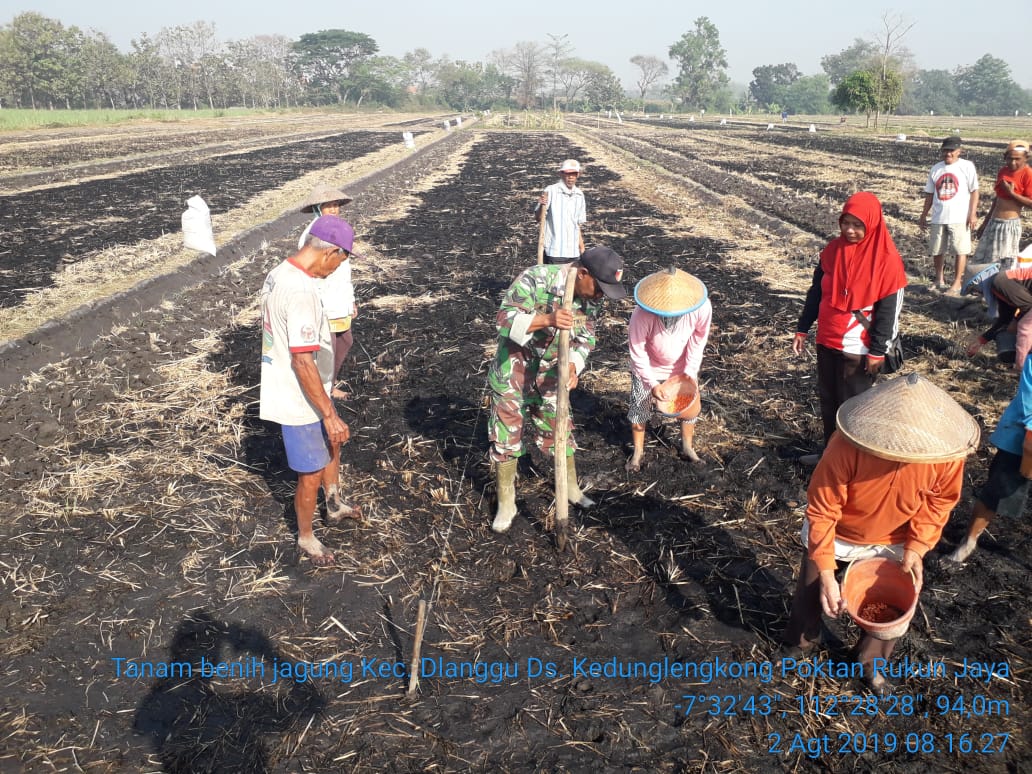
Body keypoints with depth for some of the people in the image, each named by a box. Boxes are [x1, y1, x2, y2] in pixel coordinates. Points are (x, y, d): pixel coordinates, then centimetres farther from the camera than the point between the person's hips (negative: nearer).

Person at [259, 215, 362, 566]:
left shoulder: (279, 274, 0)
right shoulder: (301, 292, -31)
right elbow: (303, 362, -31)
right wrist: (330, 414, -24)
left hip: (288, 391, 10)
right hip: (300, 402, -10)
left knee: (332, 444, 29)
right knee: (312, 475, 9)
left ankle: (335, 505, 51)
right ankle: (306, 537, 32)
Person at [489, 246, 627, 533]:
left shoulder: (591, 297, -10)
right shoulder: (535, 279, -28)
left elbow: (586, 337, -2)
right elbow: (506, 319, -30)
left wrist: (573, 366, -22)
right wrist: (547, 319, -45)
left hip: (550, 371, 4)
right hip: (513, 367, -4)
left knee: (558, 429, 13)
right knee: (506, 434, 3)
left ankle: (571, 488, 37)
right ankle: (506, 503, 20)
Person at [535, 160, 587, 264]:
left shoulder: (579, 195, 10)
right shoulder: (551, 191, -7)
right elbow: (539, 218, -10)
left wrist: (582, 249, 16)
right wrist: (542, 205, -29)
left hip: (574, 252, 5)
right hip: (554, 252, -5)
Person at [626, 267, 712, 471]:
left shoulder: (702, 308, -33)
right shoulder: (642, 315, -39)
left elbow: (699, 339, -11)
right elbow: (637, 353, -25)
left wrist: (691, 371, -14)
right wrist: (652, 384, -27)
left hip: (681, 366, 2)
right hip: (648, 367, -2)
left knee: (691, 404, 12)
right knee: (639, 408, 6)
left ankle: (687, 448, 35)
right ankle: (637, 452, 28)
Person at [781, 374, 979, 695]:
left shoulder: (946, 454, -30)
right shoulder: (846, 446, -39)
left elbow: (940, 501, -8)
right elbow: (821, 511, -30)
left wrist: (916, 547, -19)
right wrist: (826, 573, -31)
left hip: (893, 544, 2)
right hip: (836, 535, -2)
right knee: (811, 593, 17)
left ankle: (870, 663, 45)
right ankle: (799, 643, 49)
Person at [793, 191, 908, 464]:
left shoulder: (886, 259, -14)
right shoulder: (833, 249, 1)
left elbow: (888, 310, -13)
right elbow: (816, 292, 9)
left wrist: (877, 352, -13)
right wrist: (802, 329, 8)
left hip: (858, 349, -6)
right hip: (827, 341, 6)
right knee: (827, 399, 16)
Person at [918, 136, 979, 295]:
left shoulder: (967, 166, -2)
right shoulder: (936, 168, 11)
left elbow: (974, 191, -3)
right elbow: (930, 194, 15)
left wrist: (973, 214, -11)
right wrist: (923, 216, 14)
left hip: (959, 217, -4)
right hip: (938, 218, 4)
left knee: (960, 250, -3)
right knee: (936, 250, 10)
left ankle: (957, 283, 3)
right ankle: (940, 279, 27)